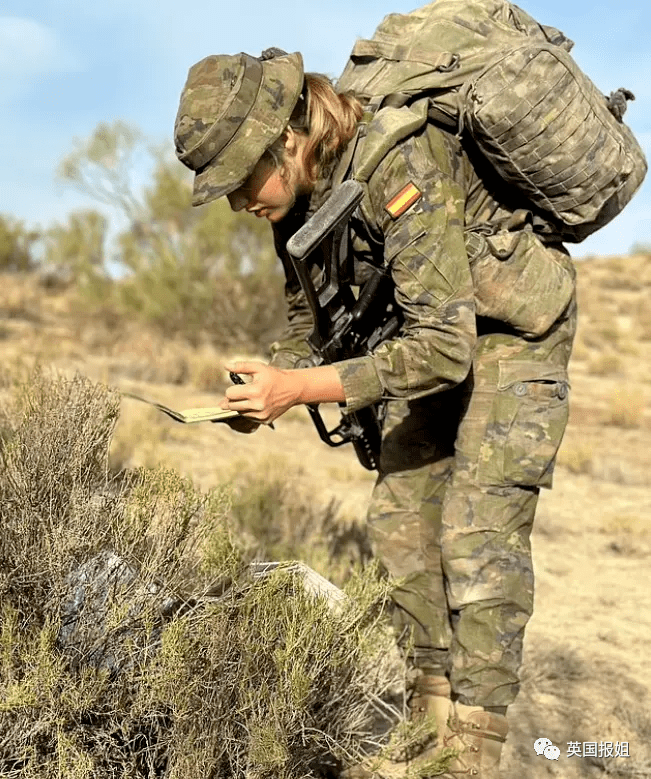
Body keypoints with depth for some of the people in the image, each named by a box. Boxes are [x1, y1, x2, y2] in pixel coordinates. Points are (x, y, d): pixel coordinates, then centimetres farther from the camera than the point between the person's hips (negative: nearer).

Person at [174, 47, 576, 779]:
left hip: (511, 324, -8)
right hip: (435, 327, 8)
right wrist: (271, 382, -16)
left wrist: (303, 388, -37)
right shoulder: (303, 191, -8)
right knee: (398, 518, 4)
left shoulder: (398, 168, -34)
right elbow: (309, 316, 4)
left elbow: (445, 347, -36)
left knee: (478, 535, -15)